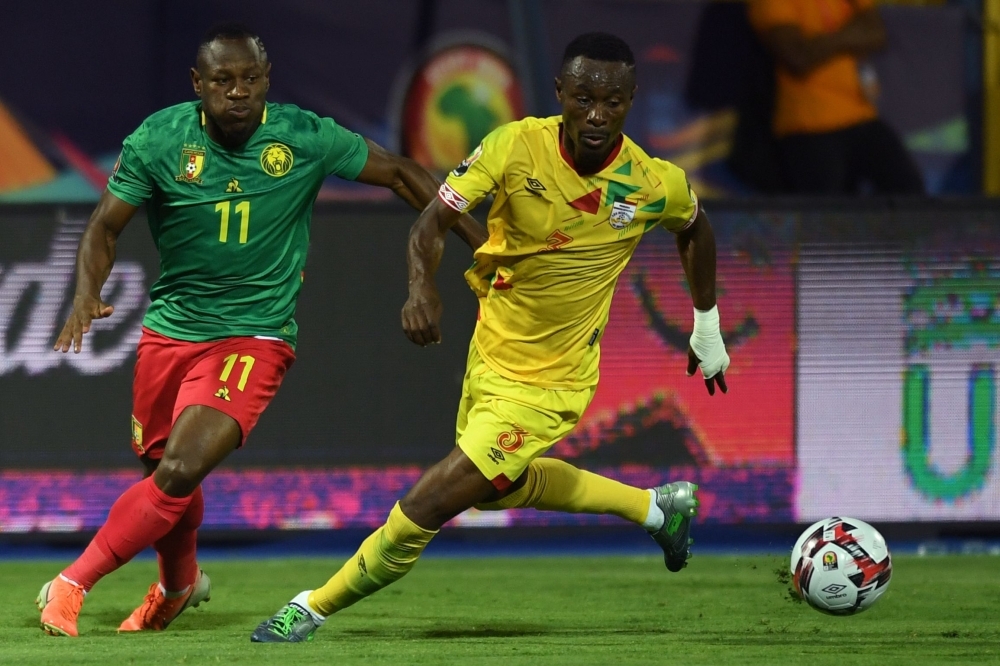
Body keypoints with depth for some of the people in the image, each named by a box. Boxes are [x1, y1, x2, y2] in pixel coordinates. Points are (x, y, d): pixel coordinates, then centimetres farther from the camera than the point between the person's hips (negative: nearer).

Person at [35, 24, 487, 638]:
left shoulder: (305, 138, -11)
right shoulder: (159, 140, -9)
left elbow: (398, 173, 2)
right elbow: (106, 226, -3)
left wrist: (484, 244, 0)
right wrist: (87, 295, -24)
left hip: (254, 338, -3)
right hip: (171, 328, 3)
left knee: (179, 474, -21)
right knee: (163, 469, 16)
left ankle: (72, 586, -10)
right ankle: (179, 584, 47)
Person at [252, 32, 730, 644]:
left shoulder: (655, 184, -18)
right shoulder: (515, 146, -18)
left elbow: (696, 228, 6)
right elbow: (435, 219, -16)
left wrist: (708, 328, 14)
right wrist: (422, 287, -36)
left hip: (547, 386, -5)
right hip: (489, 351, 5)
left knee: (427, 507, -12)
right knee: (498, 487, 29)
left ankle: (314, 609, 8)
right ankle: (655, 506, 45)